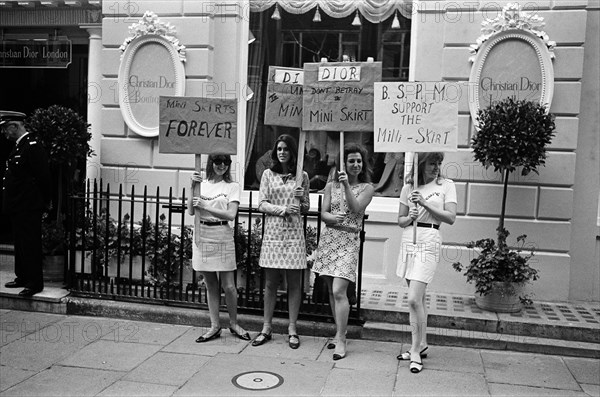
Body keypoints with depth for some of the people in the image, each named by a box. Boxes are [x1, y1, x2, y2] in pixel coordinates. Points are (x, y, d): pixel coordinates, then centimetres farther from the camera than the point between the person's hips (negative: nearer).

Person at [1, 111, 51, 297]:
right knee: (20, 244, 16)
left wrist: (44, 203, -11)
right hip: (17, 208, 10)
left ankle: (35, 283, 4)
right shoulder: (19, 146, 15)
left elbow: (43, 177, -18)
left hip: (29, 209, -10)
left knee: (30, 245, -3)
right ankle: (22, 277, 27)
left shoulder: (33, 146, -16)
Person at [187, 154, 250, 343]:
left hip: (222, 236, -2)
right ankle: (215, 326, 20)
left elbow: (230, 214, -10)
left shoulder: (232, 187, 1)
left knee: (228, 286, 0)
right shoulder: (201, 184, 8)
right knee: (211, 285, 10)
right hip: (202, 236, 3)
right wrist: (193, 187, -9)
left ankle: (234, 324, 20)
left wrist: (205, 206, -12)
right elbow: (190, 211, 0)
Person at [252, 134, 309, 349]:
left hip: (294, 233, 0)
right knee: (270, 283, 5)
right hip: (273, 232, 0)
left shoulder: (302, 176, 8)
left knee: (294, 283, 3)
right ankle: (266, 329, 15)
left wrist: (302, 198, -9)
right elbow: (262, 204, 1)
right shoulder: (268, 174, 7)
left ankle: (292, 329, 14)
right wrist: (283, 209, -13)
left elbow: (306, 209, 13)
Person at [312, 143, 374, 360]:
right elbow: (323, 213, 3)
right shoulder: (331, 186, 10)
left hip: (349, 241, -4)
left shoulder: (366, 188, 3)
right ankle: (339, 332, 24)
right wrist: (334, 218, -18)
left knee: (339, 291, -13)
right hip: (328, 239, 4)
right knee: (331, 291, 10)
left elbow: (355, 208, -12)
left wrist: (346, 185, -19)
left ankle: (341, 340, -6)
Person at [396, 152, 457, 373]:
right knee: (418, 299, 12)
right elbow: (400, 220, 13)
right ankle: (421, 346, 26)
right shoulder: (409, 187, 11)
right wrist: (410, 217, -9)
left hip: (429, 241, -4)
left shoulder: (446, 185, 3)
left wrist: (425, 203, -14)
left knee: (414, 299, -13)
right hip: (408, 240, 4)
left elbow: (451, 218, -6)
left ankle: (416, 352, -1)